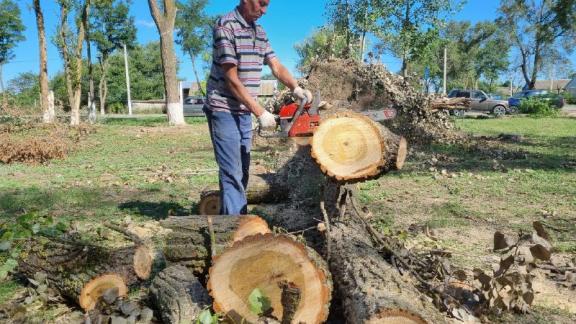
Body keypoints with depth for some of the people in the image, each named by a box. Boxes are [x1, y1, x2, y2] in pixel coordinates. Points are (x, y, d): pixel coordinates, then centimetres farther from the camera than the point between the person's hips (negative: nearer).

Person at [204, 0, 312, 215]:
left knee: (242, 170, 10)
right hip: (224, 110, -8)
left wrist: (296, 89, -11)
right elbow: (231, 79, -18)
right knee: (232, 172, -10)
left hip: (245, 112, 8)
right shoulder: (226, 26, -13)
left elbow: (276, 66, 8)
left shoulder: (259, 32, 11)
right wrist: (260, 112, -20)